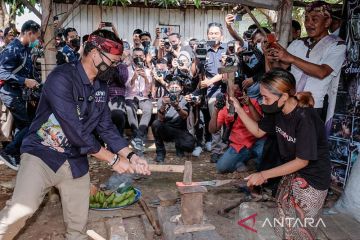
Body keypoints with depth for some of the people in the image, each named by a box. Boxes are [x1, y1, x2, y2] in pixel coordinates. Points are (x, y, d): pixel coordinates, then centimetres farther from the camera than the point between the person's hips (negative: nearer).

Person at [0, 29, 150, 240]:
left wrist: (130, 156, -2)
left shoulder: (101, 86, 4)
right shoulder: (62, 78, -20)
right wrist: (113, 159, -17)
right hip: (42, 153, -6)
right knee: (23, 208, -30)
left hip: (76, 161, 6)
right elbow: (75, 131, -25)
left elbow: (106, 126, 8)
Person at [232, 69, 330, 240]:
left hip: (312, 180, -7)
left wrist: (263, 175, -22)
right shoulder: (278, 110, -9)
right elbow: (258, 131, 4)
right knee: (284, 222, 18)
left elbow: (302, 161, -25)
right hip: (291, 173, 7)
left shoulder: (305, 118, -31)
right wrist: (239, 109, -9)